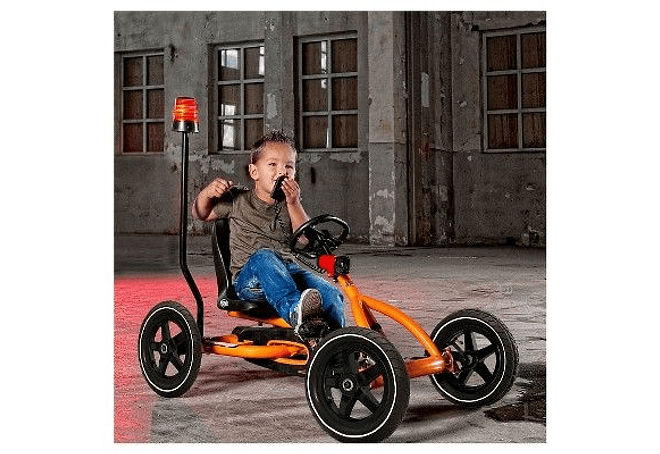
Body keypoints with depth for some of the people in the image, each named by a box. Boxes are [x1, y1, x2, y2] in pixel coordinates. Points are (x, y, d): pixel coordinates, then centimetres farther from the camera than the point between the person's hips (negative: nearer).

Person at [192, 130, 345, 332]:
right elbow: (200, 213, 21)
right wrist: (207, 192, 0)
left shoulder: (290, 204, 15)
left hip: (288, 272, 3)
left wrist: (294, 204, -12)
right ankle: (294, 310, -59)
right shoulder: (238, 200, 11)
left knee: (331, 294, -24)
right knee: (264, 256, -39)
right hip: (249, 278, -3)